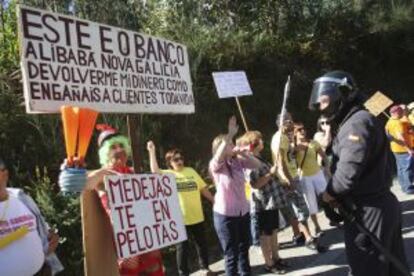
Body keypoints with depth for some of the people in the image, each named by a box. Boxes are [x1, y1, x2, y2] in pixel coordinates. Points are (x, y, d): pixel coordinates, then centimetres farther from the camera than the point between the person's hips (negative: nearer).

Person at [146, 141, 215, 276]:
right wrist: (152, 151, -28)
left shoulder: (191, 171, 5)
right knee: (182, 247, 6)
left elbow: (203, 189, 10)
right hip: (180, 219, -4)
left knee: (201, 243, 17)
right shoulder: (168, 174, -5)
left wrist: (215, 202, 9)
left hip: (197, 216, 4)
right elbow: (155, 170, -26)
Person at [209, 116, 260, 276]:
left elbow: (257, 165, 3)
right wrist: (230, 134, -38)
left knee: (244, 248, 19)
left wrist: (243, 152, -12)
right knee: (231, 254, 4)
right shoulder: (216, 165, -13)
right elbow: (219, 156, -35)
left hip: (243, 212, 5)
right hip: (225, 215, -5)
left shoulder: (238, 161, 1)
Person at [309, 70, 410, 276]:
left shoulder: (357, 123, -17)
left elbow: (349, 169, -25)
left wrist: (330, 193, -8)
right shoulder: (351, 123, 15)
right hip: (383, 205, 10)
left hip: (368, 211, -10)